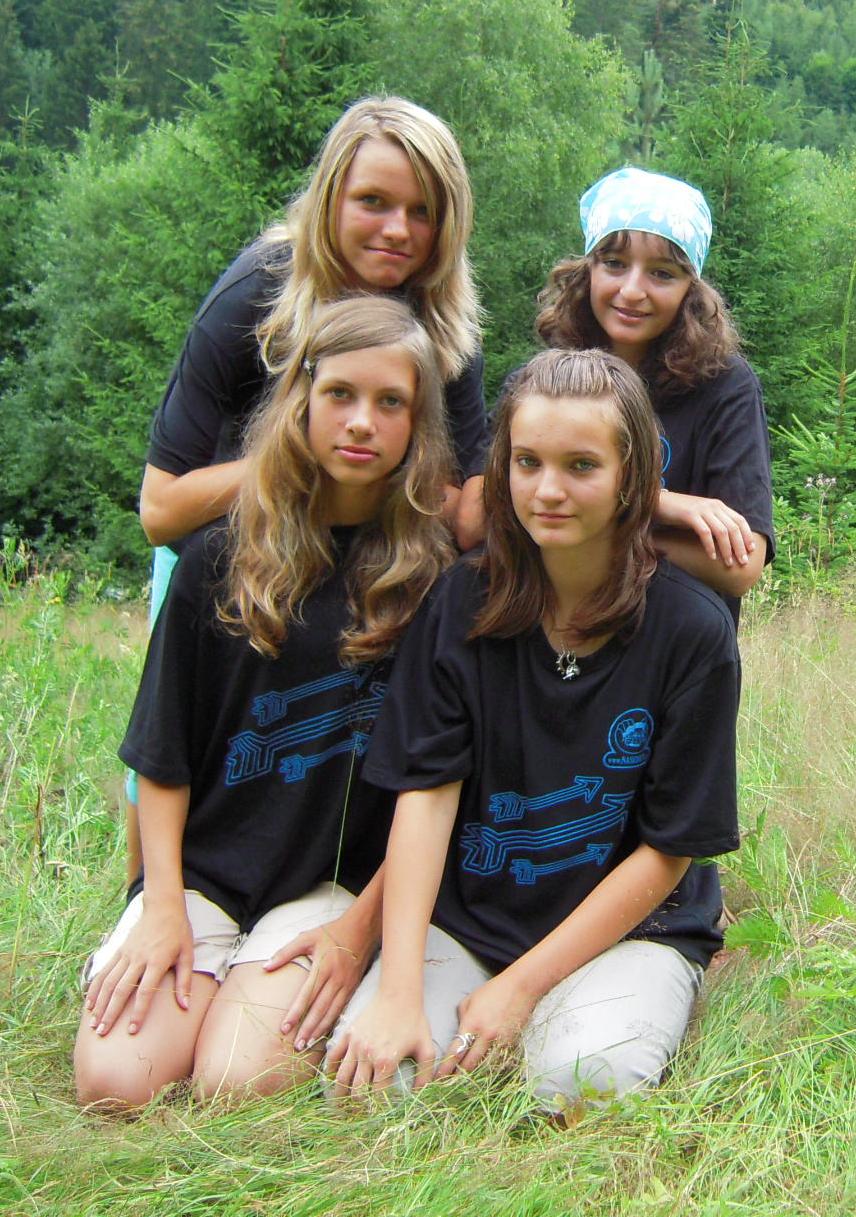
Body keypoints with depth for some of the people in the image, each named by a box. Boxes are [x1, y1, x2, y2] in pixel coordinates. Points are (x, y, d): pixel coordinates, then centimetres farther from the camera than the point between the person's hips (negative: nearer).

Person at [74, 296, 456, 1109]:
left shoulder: (437, 574, -2)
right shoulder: (220, 560, 3)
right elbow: (163, 755, 5)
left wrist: (362, 924, -9)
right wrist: (163, 907, -5)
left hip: (342, 881, -1)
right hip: (204, 867, 2)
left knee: (237, 1085, -23)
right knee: (116, 1083, -18)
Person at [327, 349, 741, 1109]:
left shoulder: (693, 629, -11)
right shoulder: (464, 602, -4)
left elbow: (668, 850, -8)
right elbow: (426, 791, -9)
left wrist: (522, 986, -13)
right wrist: (398, 989, -20)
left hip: (632, 924, -2)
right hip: (466, 914, 2)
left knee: (583, 1080, -30)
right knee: (369, 1078, -21)